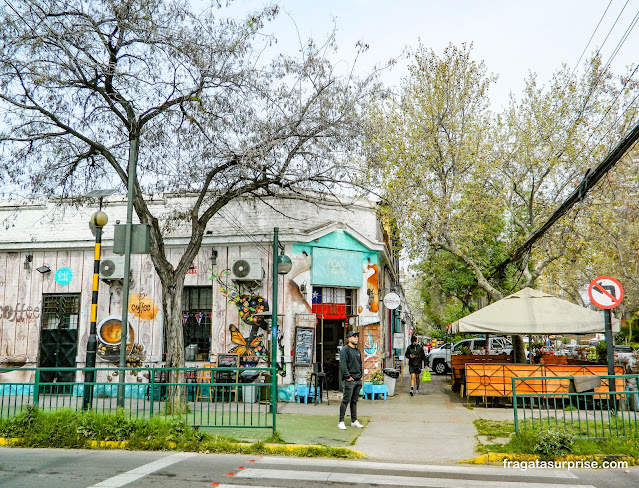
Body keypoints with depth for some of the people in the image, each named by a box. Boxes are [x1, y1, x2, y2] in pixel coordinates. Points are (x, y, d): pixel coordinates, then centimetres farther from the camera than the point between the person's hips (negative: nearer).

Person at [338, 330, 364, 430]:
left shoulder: (358, 351, 18)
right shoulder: (345, 349, -7)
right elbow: (343, 364, -15)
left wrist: (361, 376, 15)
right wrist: (347, 376, -18)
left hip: (358, 380, 8)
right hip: (350, 380, -7)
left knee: (354, 401, 13)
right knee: (346, 401, -7)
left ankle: (354, 421, 20)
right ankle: (341, 422, -2)